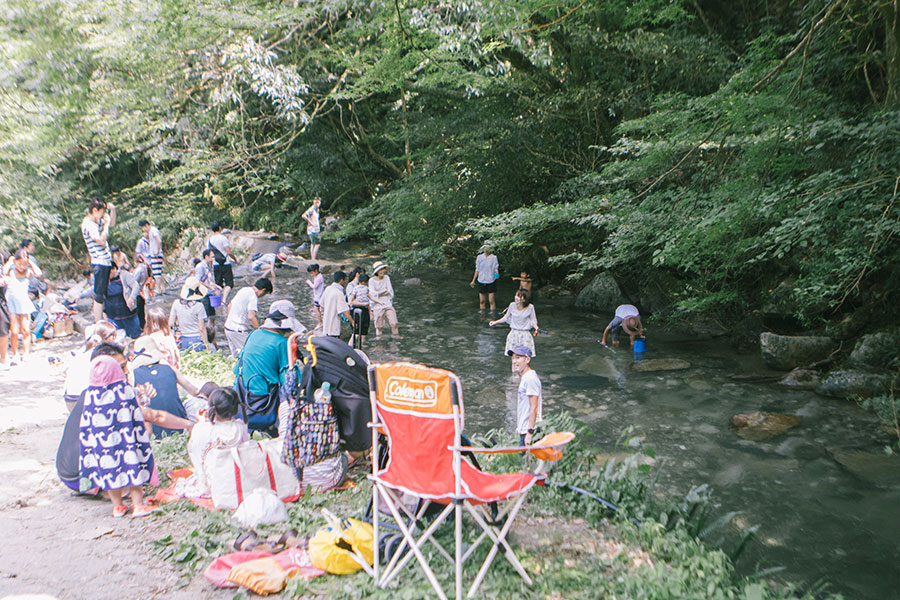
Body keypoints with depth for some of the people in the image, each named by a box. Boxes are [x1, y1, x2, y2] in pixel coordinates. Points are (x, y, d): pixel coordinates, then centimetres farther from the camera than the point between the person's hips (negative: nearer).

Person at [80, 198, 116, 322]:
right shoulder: (88, 224, -15)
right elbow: (101, 240, -22)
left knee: (103, 294, 15)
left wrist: (113, 210, 11)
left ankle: (100, 320, 24)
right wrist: (106, 224, -12)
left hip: (106, 262, 9)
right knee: (99, 296, -6)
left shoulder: (98, 220, 12)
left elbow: (112, 223, 29)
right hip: (99, 263, -9)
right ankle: (98, 324, -2)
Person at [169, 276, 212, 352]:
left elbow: (170, 324, 1)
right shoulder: (199, 306, -12)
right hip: (196, 340, -5)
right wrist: (207, 345, -2)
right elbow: (202, 329, -10)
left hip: (182, 341, 5)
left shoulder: (176, 303, -1)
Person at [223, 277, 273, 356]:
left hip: (228, 326, 9)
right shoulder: (253, 297, -16)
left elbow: (229, 306, 21)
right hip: (238, 331, -9)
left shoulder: (243, 290, 11)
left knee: (235, 355, 15)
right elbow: (251, 317, -26)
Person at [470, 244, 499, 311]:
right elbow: (477, 270, 10)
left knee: (491, 301, -4)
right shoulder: (479, 257, 3)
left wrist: (497, 273, -25)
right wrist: (473, 281, 12)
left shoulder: (493, 257, -5)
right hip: (481, 281, 3)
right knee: (482, 301, 8)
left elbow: (496, 268, -2)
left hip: (491, 281, -3)